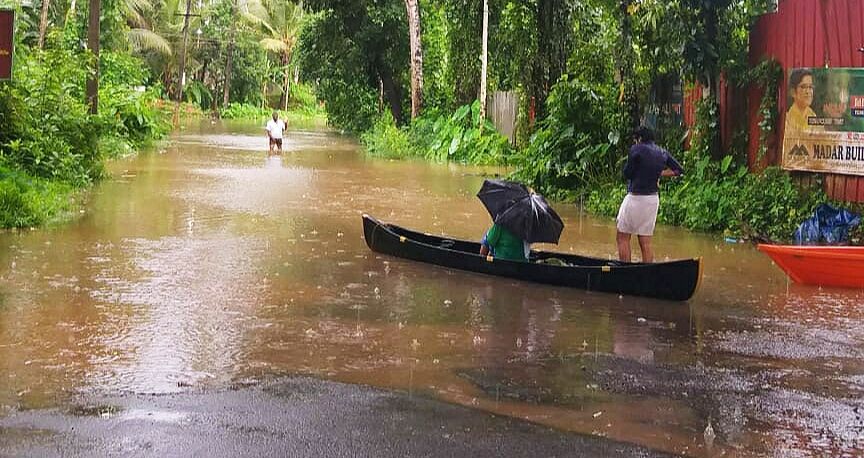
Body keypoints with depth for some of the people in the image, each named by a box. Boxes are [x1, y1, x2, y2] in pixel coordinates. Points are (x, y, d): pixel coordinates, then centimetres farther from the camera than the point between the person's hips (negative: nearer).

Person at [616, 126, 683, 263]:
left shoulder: (637, 149, -10)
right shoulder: (663, 153, 8)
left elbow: (627, 173, -7)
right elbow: (679, 170, 15)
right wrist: (659, 173, 13)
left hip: (635, 198, -6)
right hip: (653, 199, 6)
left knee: (622, 238, 4)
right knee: (646, 242, 10)